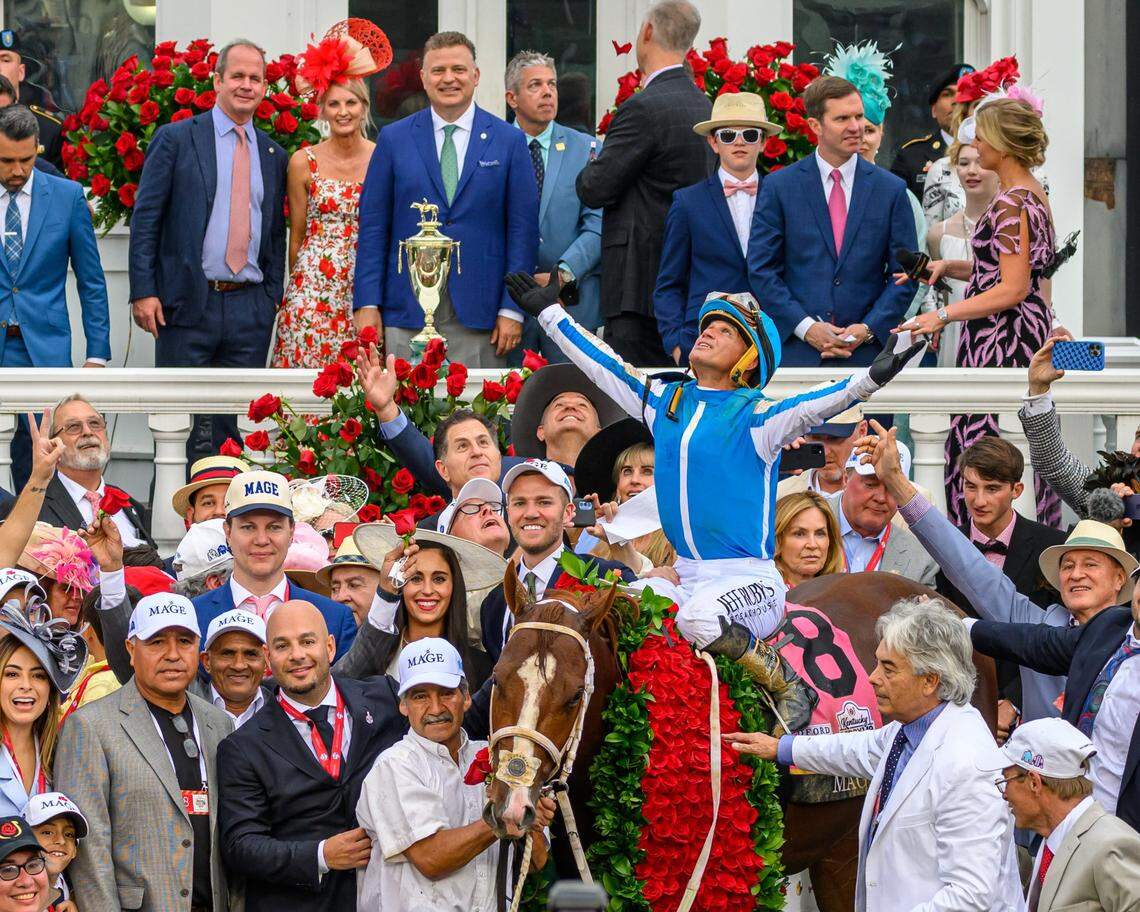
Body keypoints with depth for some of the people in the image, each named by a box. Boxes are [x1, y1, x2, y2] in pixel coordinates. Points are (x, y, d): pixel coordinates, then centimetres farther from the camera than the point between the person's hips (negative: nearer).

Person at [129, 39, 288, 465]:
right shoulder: (175, 139, 1)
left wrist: (274, 297, 6)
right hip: (187, 303, -4)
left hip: (251, 307, 4)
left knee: (237, 427, 4)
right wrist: (144, 291, -10)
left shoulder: (274, 155, 14)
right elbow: (145, 219, -2)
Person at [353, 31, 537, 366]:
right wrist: (367, 303, -1)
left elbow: (523, 228, 4)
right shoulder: (394, 139, 8)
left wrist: (512, 309, -2)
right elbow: (373, 225, 7)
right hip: (407, 311, 1)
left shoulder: (509, 141, 6)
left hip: (480, 315, 0)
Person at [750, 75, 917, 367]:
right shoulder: (779, 186, 4)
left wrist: (868, 329, -7)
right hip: (796, 351, -1)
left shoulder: (891, 190, 7)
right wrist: (806, 327, -8)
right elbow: (761, 269, 2)